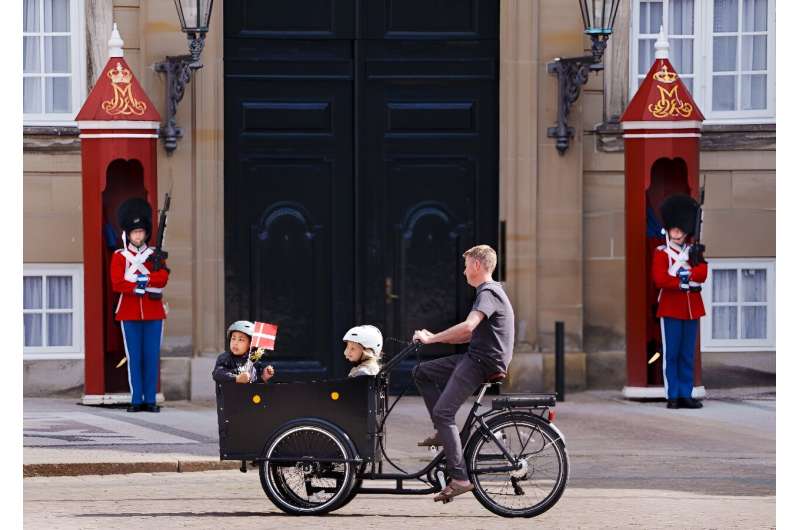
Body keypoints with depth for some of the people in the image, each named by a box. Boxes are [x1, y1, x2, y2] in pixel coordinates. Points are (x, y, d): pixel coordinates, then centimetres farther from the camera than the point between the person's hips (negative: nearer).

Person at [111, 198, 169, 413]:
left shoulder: (155, 255, 8)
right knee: (134, 357, -1)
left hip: (153, 314, 1)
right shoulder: (119, 256, 4)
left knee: (151, 357, 0)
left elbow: (163, 278, -9)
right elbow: (117, 284, -8)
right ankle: (136, 400, 2)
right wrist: (143, 287, -15)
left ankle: (150, 400, 4)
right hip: (129, 314, -1)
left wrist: (139, 278, -16)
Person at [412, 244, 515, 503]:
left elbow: (468, 327, -28)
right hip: (475, 358, 10)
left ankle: (460, 478, -21)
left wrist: (431, 338, -20)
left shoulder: (488, 293, -13)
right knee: (421, 372, 14)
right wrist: (434, 338, 14)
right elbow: (471, 334, 24)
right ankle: (443, 432, 8)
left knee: (443, 412, -16)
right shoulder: (489, 292, 20)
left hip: (483, 362, -10)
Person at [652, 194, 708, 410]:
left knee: (688, 355, 6)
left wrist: (686, 273, -17)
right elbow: (660, 279, -13)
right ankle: (672, 396, -1)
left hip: (691, 309, 4)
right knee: (671, 353, -3)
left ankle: (686, 395, 8)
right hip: (670, 308, -4)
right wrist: (684, 283, -14)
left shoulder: (694, 252, 13)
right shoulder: (661, 253, 1)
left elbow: (702, 273, -4)